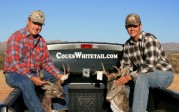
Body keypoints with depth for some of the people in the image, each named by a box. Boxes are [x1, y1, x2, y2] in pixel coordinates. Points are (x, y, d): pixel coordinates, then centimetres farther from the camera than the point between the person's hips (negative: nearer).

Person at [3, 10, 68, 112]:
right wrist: (31, 78, -33)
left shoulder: (41, 40, 7)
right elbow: (15, 62, -22)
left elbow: (46, 62, 7)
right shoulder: (17, 37, -14)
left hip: (34, 73, 7)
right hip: (14, 74, -7)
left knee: (62, 76, 0)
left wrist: (58, 75, -11)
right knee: (27, 82, -41)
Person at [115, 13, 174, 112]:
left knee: (141, 78, -37)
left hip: (164, 74, -7)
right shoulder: (127, 45, 3)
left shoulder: (149, 39, -19)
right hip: (146, 76, 8)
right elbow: (126, 66, 3)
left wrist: (130, 77, -29)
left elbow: (150, 65, -27)